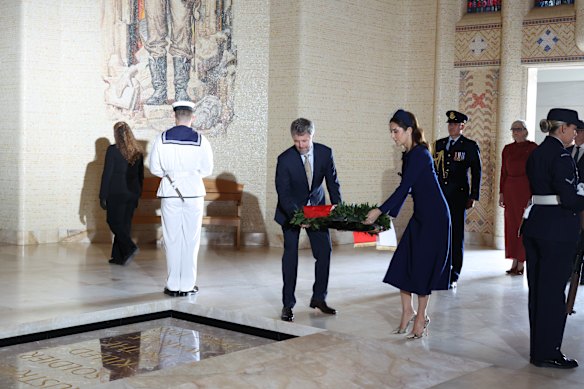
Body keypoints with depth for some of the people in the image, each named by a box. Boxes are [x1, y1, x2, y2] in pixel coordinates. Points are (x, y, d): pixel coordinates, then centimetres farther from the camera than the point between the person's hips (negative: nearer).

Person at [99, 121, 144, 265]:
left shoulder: (113, 150, -10)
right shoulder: (138, 151, 6)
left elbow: (107, 174, -10)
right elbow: (141, 175, 11)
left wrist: (103, 197, -6)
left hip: (116, 194, -5)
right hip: (132, 193, 6)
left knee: (114, 222, 4)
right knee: (125, 224, 10)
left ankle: (130, 248, -15)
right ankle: (119, 257, 13)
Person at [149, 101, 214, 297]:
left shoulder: (162, 139, -4)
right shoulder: (201, 140, -5)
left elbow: (155, 168, -2)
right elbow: (207, 170, 1)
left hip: (169, 193, 1)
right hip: (194, 192, 0)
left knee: (172, 240, 7)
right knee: (191, 240, 6)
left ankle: (173, 285, 11)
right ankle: (188, 285, 9)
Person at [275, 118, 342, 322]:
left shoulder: (325, 153, -12)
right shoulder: (285, 159, -21)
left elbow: (333, 183, -4)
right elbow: (283, 193, -21)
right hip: (291, 211, -3)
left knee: (325, 250, 1)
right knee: (290, 254, -3)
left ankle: (319, 298, 15)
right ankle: (288, 304, 6)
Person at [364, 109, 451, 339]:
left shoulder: (419, 154, -17)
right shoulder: (409, 155, 11)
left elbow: (404, 188, -23)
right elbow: (406, 189, 15)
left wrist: (380, 211, -23)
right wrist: (389, 214, 14)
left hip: (434, 216, -9)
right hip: (420, 216, 9)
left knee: (422, 267, -1)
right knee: (402, 265, 7)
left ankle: (421, 317, 12)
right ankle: (408, 311, 18)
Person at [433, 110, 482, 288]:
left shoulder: (470, 146, 1)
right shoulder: (439, 144, 12)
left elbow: (476, 173, 1)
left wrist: (473, 197, -3)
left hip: (458, 196, -3)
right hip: (439, 196, 3)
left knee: (456, 236, 0)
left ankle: (453, 276, 6)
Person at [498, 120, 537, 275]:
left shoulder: (533, 147, -3)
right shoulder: (507, 149, 11)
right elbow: (503, 172, 12)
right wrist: (501, 193, 8)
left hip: (526, 188, -5)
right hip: (510, 189, 5)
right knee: (511, 224, 6)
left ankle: (521, 264, 4)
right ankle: (514, 262, 13)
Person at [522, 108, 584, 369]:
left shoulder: (536, 153, 12)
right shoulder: (561, 156, -15)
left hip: (535, 224, 9)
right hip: (558, 228, -9)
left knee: (537, 288, 14)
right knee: (553, 290, -1)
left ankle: (538, 347, 23)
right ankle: (547, 352, 7)